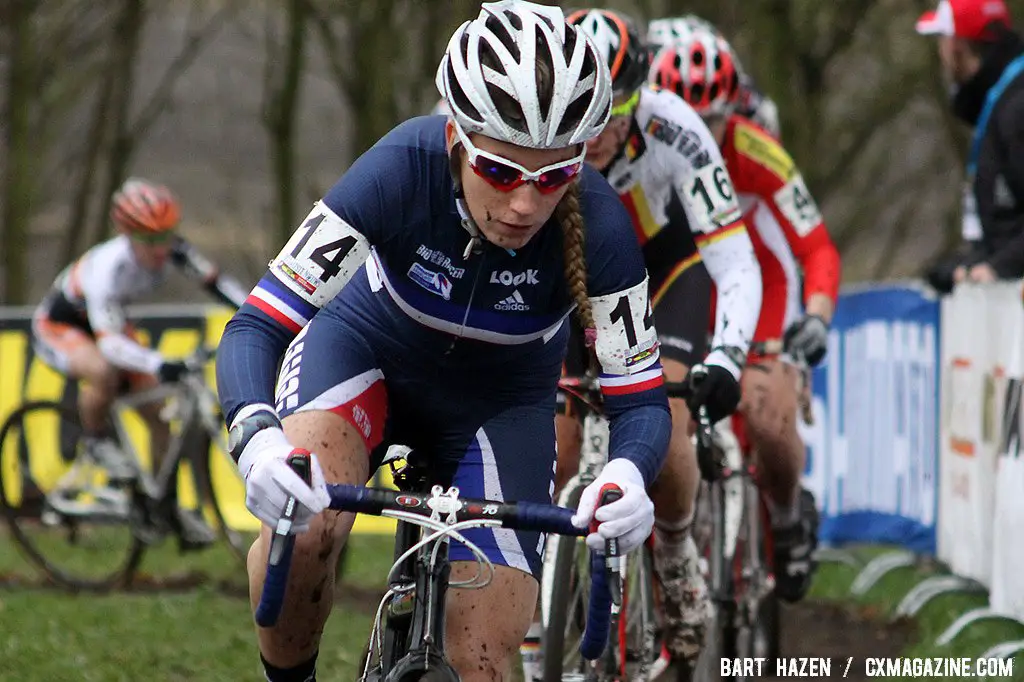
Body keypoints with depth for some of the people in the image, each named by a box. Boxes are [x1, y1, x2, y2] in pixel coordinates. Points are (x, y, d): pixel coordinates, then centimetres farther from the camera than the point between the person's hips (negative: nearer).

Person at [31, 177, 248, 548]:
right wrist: (159, 364, -64)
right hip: (58, 326, -6)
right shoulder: (108, 267, -40)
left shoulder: (172, 249, -23)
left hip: (107, 321, 6)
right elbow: (110, 342, -49)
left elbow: (216, 281, -17)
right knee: (103, 372, -39)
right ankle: (95, 441, -10)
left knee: (159, 410, -5)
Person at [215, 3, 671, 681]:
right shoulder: (403, 169, -34)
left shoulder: (597, 227, -31)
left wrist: (628, 475, -47)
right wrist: (256, 437, -55)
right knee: (302, 528, -33)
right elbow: (255, 329, -33)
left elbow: (642, 397, -23)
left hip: (498, 403, 1)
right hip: (368, 346, -1)